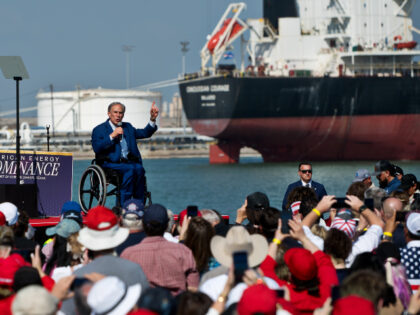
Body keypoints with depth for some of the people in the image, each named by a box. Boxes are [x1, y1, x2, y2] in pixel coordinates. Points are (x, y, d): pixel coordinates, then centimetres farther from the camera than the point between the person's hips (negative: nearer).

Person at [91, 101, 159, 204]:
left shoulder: (127, 127, 25)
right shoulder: (99, 129, 8)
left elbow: (145, 133, 15)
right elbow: (97, 148, -8)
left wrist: (153, 119, 1)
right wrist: (112, 136, -14)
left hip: (128, 161, 4)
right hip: (111, 163, -4)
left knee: (139, 169, -29)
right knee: (130, 169, -32)